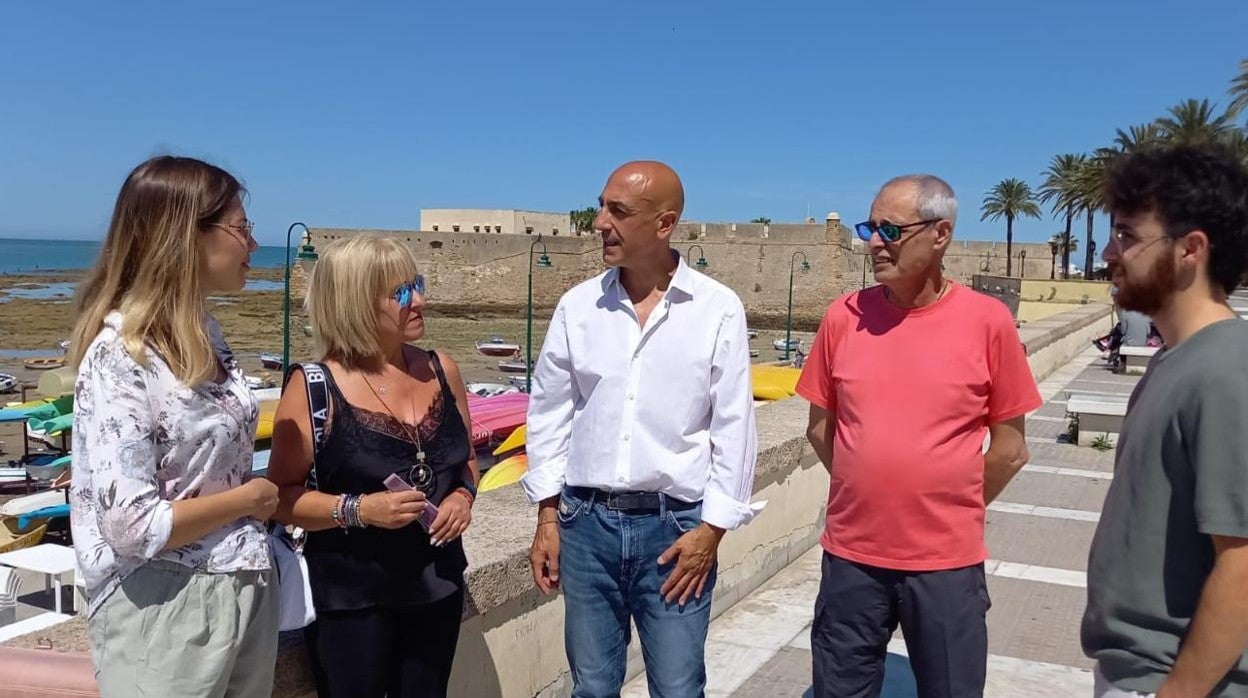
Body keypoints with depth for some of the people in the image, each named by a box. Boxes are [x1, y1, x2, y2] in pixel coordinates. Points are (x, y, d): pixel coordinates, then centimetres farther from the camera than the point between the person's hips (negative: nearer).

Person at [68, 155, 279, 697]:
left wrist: (259, 499, -1)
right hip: (163, 605, -8)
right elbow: (133, 525, -24)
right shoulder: (120, 356, -20)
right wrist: (249, 498, -13)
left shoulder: (204, 333, 5)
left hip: (245, 587, 8)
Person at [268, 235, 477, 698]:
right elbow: (281, 496, -11)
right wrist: (358, 509, -24)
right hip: (352, 598, -4)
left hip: (437, 585, 5)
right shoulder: (314, 388, -12)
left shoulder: (441, 370, 1)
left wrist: (463, 496, -5)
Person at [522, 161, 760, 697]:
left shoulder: (718, 309, -6)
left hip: (676, 523, -2)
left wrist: (711, 528, -7)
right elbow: (549, 415, 6)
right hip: (587, 521, 3)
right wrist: (547, 517, 4)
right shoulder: (577, 305, 1)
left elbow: (733, 429, -5)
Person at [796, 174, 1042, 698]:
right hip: (851, 554, 2)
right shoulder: (844, 315, -2)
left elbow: (1010, 448, -1)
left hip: (947, 561, -2)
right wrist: (866, 492, 8)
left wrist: (953, 511, 4)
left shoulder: (987, 320, -9)